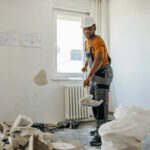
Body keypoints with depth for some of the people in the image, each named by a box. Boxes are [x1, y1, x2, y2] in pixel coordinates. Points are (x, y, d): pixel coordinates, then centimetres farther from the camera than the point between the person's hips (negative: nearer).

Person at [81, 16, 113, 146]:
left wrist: (89, 76, -44)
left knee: (101, 104, -14)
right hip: (95, 75, 10)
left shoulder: (98, 41, -18)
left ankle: (100, 135, -14)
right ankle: (100, 128, 28)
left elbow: (99, 59, -35)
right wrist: (85, 66, 31)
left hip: (103, 74, -10)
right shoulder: (87, 42, 13)